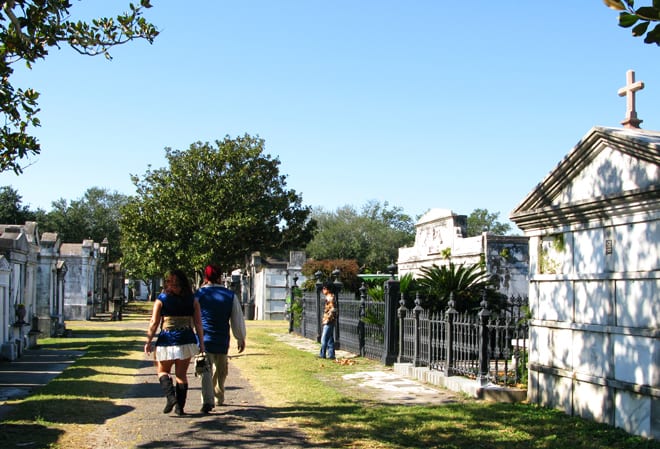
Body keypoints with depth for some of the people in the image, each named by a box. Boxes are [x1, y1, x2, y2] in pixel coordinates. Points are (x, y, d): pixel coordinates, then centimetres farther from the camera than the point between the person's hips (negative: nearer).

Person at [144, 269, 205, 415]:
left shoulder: (161, 300, -4)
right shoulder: (192, 300, 1)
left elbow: (154, 323, -5)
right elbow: (198, 324, -1)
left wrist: (148, 342, 4)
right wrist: (201, 343, 5)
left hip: (167, 341, -2)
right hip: (186, 341, 2)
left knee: (162, 371, 17)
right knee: (182, 374, 12)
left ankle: (170, 396, -5)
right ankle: (180, 406, 9)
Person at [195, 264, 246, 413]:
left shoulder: (198, 294, -4)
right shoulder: (230, 295, 1)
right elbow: (237, 319, 5)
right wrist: (241, 338, 16)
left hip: (204, 339, -3)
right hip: (223, 340, 3)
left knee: (206, 371, -7)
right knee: (221, 371, 20)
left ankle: (208, 400, -23)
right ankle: (219, 398, 36)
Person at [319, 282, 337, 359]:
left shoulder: (330, 298, -16)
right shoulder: (328, 297, 15)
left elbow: (333, 310, -22)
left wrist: (327, 319, -20)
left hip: (329, 322, -10)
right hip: (327, 322, 10)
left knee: (324, 339, -6)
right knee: (330, 339, 11)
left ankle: (322, 354, -2)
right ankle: (331, 354, 14)